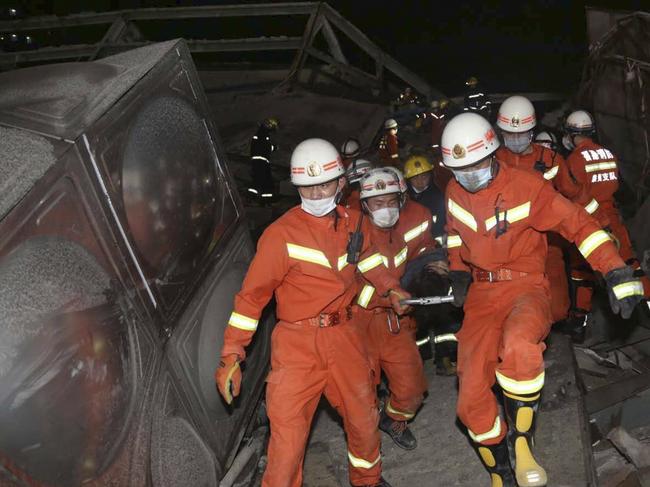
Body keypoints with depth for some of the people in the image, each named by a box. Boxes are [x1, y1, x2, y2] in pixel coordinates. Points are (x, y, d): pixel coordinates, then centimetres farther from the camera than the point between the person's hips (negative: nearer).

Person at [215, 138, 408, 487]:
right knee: (288, 434, -8)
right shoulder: (281, 234, -14)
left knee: (364, 418, 20)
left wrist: (389, 287, 22)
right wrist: (231, 356, -14)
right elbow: (252, 295, -12)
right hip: (299, 343, -6)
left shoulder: (350, 221, 4)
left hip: (346, 337, 6)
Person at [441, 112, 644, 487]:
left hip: (526, 286, -5)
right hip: (482, 294, 5)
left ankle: (521, 440, -16)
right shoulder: (455, 191, 3)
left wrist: (618, 272, -22)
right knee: (472, 399, -3)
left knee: (518, 344, -41)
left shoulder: (525, 187, -13)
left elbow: (578, 222, -14)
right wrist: (458, 270, 17)